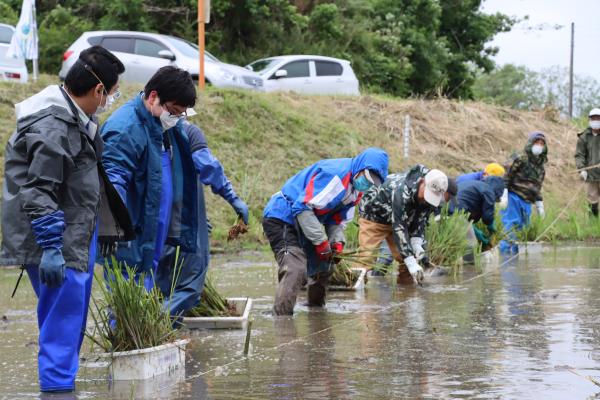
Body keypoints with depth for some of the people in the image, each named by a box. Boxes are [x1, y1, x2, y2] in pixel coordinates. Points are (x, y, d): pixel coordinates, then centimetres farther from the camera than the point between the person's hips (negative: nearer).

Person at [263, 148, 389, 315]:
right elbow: (303, 207, -28)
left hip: (301, 221, 11)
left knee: (320, 268, 19)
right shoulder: (335, 174, -26)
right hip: (281, 218, -10)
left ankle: (316, 308, 35)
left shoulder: (356, 189, 7)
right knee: (295, 268, -24)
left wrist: (337, 242, -7)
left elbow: (338, 219, 13)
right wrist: (321, 241, -24)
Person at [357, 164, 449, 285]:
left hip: (400, 218, 7)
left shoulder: (432, 195, -18)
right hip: (373, 217, -7)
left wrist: (416, 243, -28)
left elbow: (420, 222, -8)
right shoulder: (403, 190, -41)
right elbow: (399, 228, -43)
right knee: (366, 257, -19)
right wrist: (411, 263, -48)